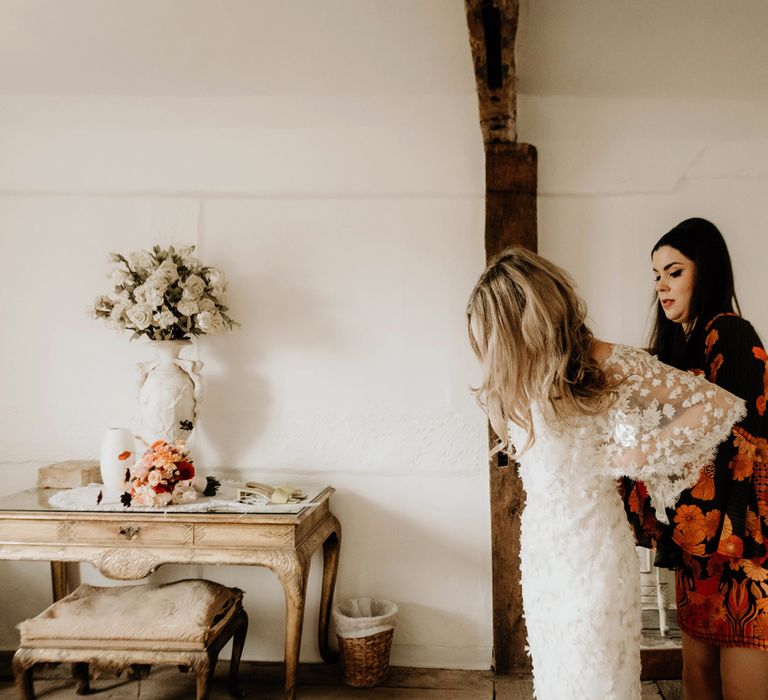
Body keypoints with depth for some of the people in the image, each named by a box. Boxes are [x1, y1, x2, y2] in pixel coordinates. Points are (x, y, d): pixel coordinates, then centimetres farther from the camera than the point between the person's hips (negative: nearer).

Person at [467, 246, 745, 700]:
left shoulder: (607, 364, -16)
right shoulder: (515, 377, 2)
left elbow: (722, 405, -14)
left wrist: (640, 454, -15)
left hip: (592, 542, -6)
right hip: (541, 543, 6)